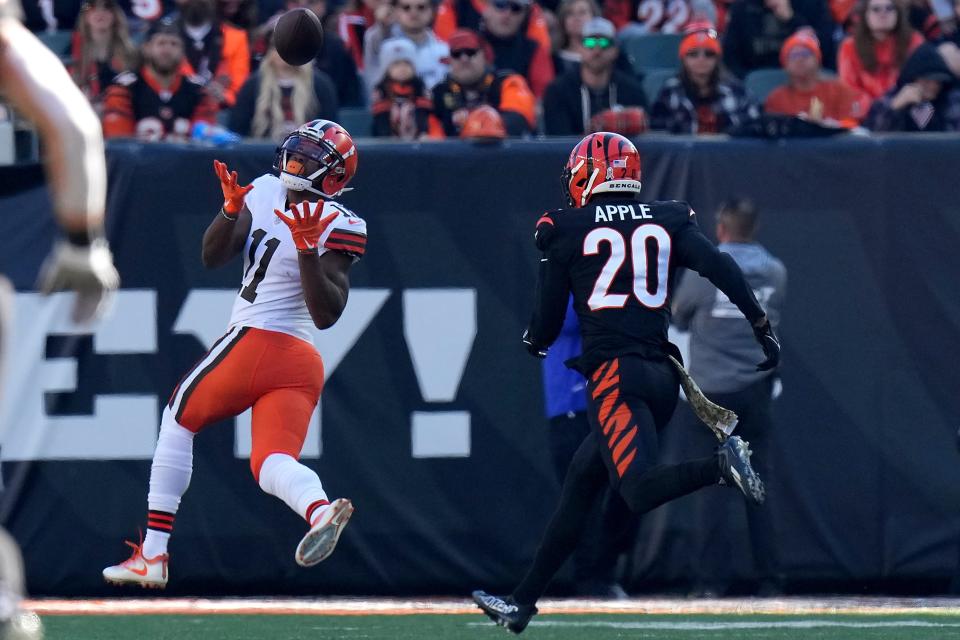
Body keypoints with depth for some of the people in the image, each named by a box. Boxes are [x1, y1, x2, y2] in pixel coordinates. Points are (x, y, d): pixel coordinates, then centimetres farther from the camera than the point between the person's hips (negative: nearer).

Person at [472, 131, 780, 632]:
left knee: (639, 492, -18)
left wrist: (533, 341, 30)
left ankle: (722, 465, -43)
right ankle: (522, 603, 21)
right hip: (664, 375, 6)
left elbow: (547, 322, 8)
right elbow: (720, 268, -3)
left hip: (614, 374, -6)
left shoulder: (566, 230, 4)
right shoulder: (668, 221, 12)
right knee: (579, 483, 16)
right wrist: (761, 325, -3)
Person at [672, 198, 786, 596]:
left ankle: (711, 578, -3)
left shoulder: (702, 272, -8)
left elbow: (679, 319, 6)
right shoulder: (775, 274, 2)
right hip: (757, 391, 2)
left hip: (712, 389, -2)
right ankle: (769, 577, 4)